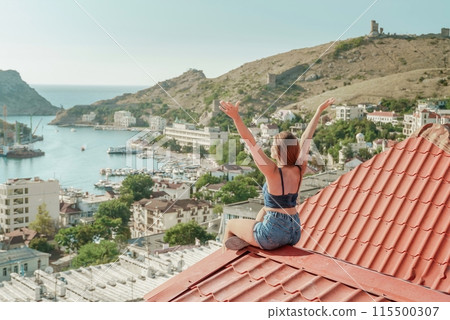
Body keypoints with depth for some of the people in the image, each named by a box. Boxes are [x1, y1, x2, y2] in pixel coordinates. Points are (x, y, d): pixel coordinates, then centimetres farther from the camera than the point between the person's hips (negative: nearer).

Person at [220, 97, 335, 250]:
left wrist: (236, 117, -36)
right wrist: (319, 110, 14)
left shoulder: (273, 172, -20)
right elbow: (306, 138, 6)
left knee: (230, 225, 20)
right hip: (294, 232, 6)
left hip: (273, 234, -6)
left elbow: (251, 143, -28)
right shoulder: (299, 169, -6)